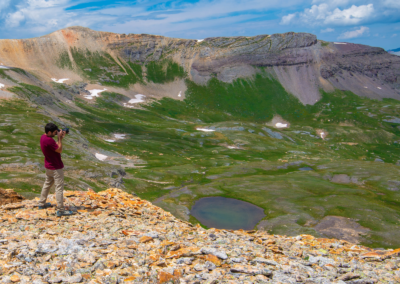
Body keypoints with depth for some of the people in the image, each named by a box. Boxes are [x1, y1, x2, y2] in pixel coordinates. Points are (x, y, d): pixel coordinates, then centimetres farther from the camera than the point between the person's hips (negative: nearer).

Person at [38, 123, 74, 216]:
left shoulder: (43, 137, 3)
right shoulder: (49, 140, -28)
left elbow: (55, 146, 9)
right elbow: (59, 150, -19)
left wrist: (60, 137, -1)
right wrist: (60, 138, -17)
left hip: (48, 166, 10)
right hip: (56, 168, -10)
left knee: (47, 184, 24)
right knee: (59, 188, -4)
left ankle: (42, 204, 37)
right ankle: (60, 210, -1)